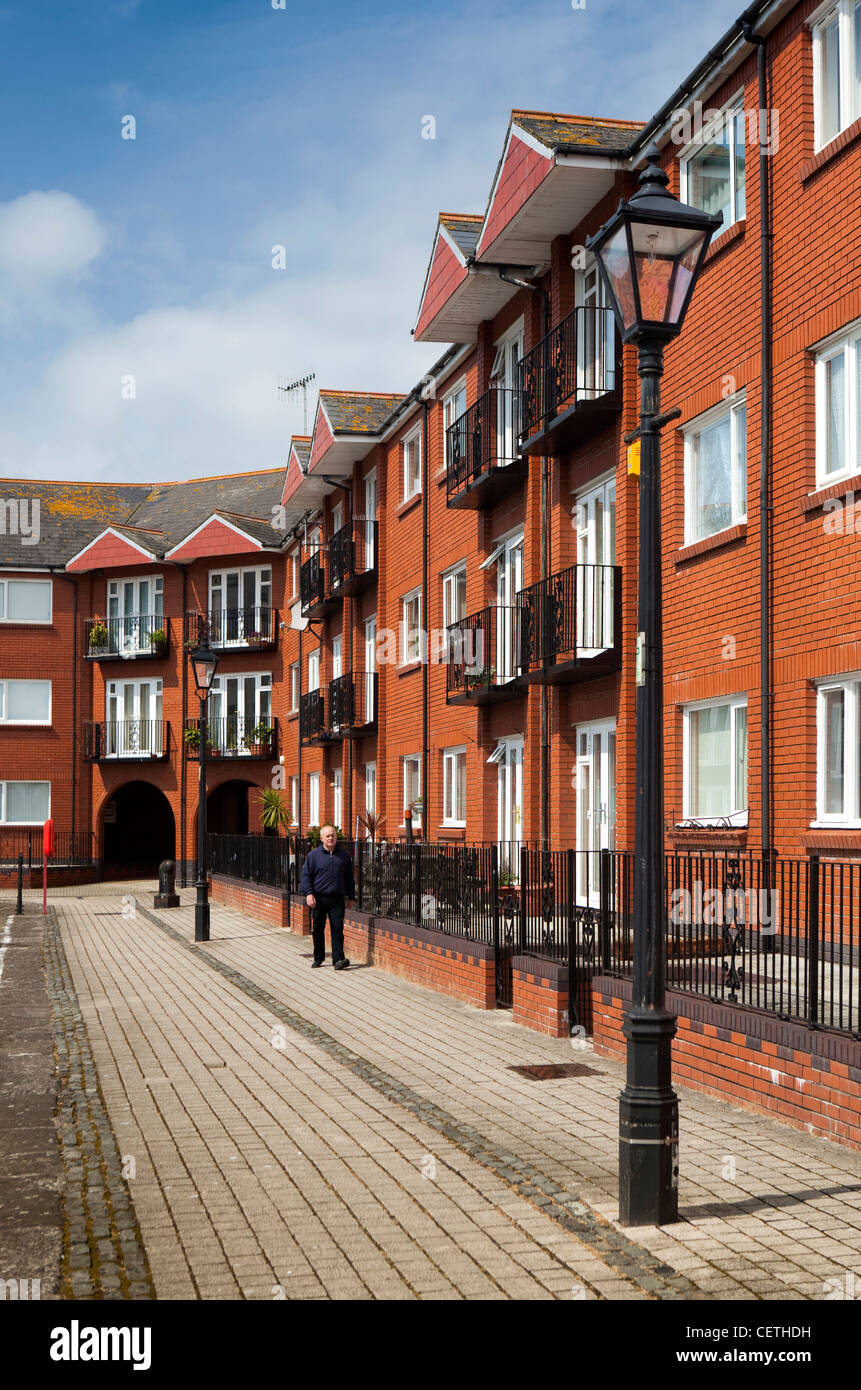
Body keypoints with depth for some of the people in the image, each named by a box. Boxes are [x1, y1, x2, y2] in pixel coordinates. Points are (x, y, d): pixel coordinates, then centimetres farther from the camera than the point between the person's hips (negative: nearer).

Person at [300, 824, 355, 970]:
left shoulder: (344, 855, 9)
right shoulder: (314, 855, 3)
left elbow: (349, 878, 16)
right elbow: (306, 875, 2)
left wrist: (351, 896, 14)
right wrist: (308, 893, -11)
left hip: (337, 899, 0)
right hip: (318, 899, 0)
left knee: (337, 929, -7)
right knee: (318, 930, 7)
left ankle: (338, 959, -9)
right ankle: (318, 958, 21)